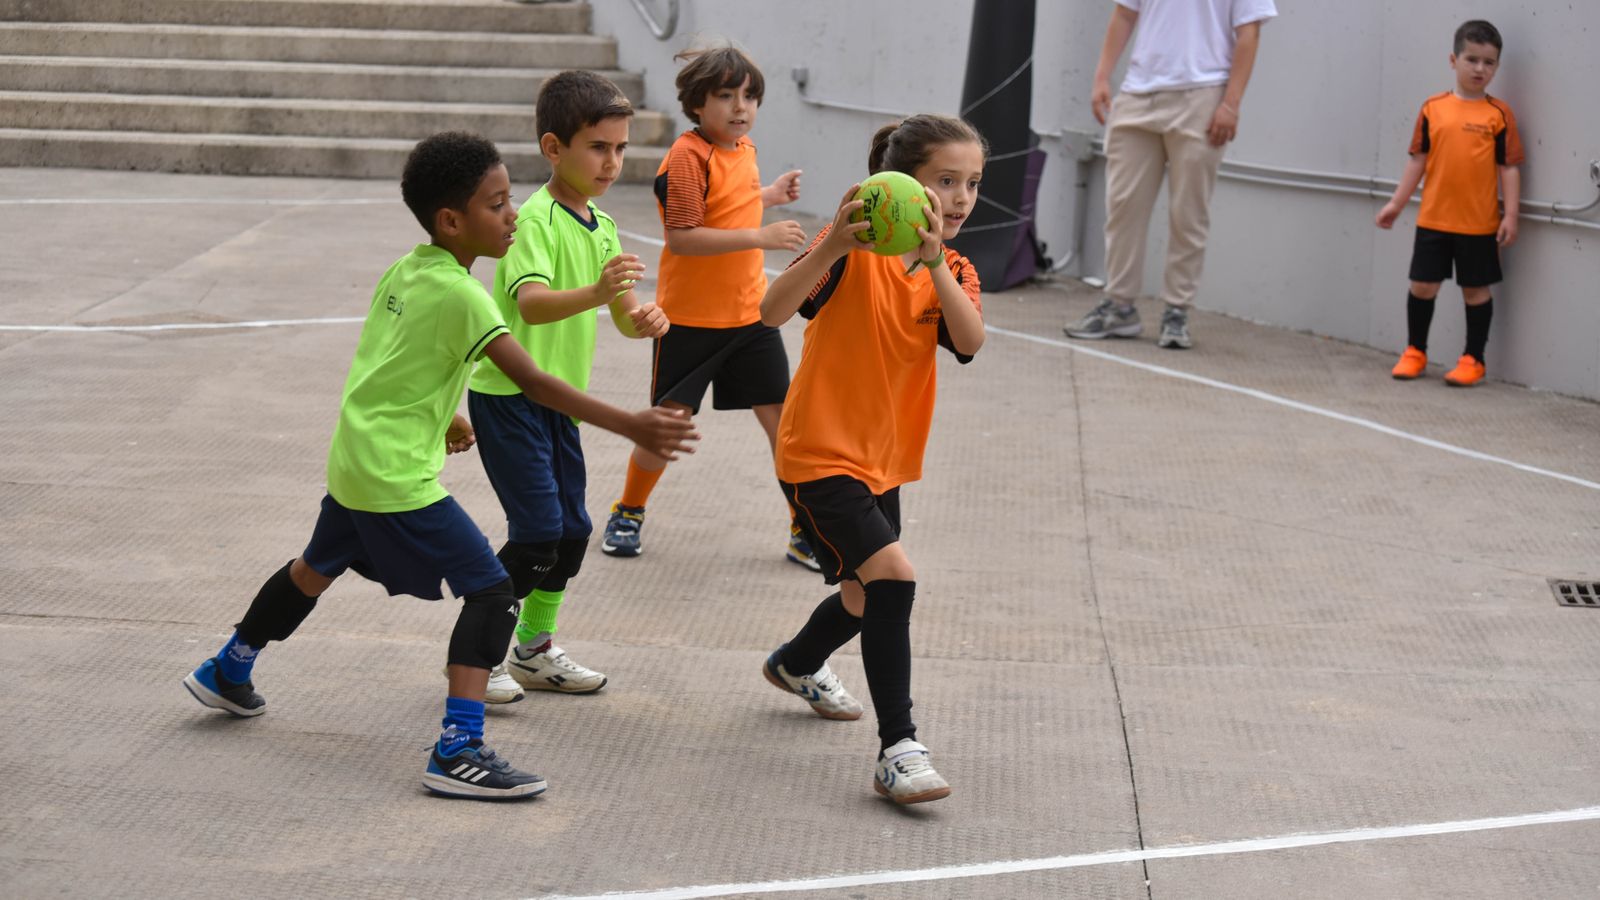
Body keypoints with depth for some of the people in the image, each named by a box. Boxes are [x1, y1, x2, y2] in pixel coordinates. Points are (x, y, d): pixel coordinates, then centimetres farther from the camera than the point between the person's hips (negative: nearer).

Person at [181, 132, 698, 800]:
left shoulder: (404, 270, 6)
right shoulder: (460, 295, -20)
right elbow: (532, 382, -27)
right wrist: (630, 426, -31)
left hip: (355, 462, 9)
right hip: (400, 480, -9)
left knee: (317, 568, 30)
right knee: (490, 591, -9)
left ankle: (228, 672, 49)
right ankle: (458, 751, -15)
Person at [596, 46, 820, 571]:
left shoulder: (744, 148, 6)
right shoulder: (689, 156, -18)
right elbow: (681, 236, -26)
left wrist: (770, 196, 11)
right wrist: (761, 237, -29)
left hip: (749, 312, 6)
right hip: (691, 316, -6)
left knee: (782, 416, 2)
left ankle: (804, 532, 10)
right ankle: (628, 514, 27)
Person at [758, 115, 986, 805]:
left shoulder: (953, 271, 2)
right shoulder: (855, 250, -15)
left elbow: (969, 340, -20)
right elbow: (774, 311, -30)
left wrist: (933, 260, -34)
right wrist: (832, 248, -44)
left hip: (882, 461, 8)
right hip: (820, 455, -8)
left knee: (871, 597, 24)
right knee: (892, 574, -24)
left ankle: (797, 665, 56)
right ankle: (898, 749, -20)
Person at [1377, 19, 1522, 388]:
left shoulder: (1499, 114, -3)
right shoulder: (1433, 108, 2)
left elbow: (1509, 167, -2)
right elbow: (1418, 160, 6)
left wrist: (1510, 215, -7)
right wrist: (1396, 203, 5)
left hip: (1479, 223, -2)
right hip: (1433, 219, 2)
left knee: (1476, 289, 7)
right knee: (1422, 285, 7)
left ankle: (1473, 360, 19)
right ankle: (1415, 351, 24)